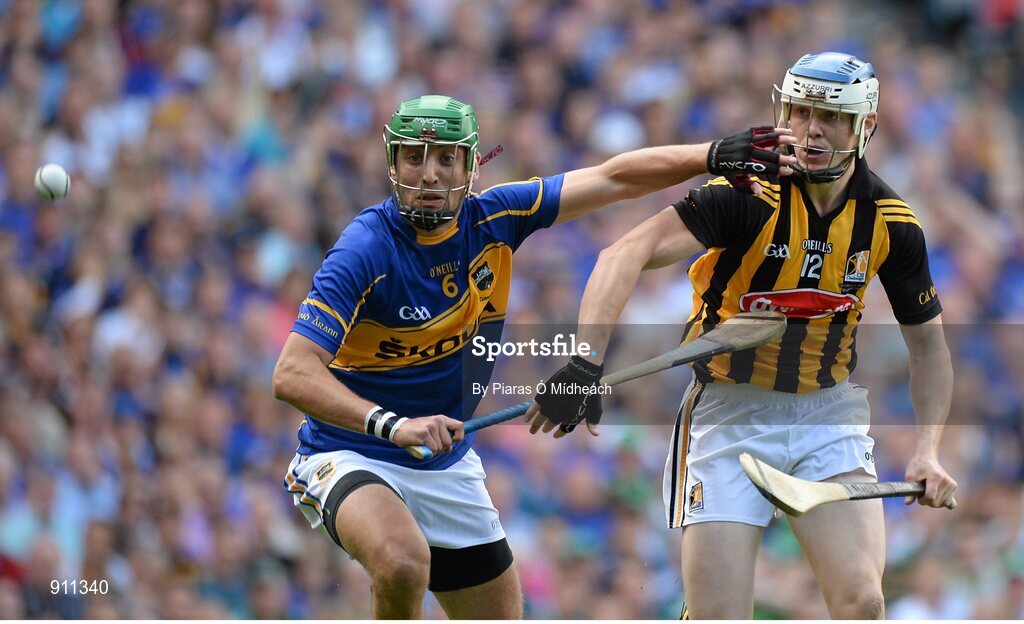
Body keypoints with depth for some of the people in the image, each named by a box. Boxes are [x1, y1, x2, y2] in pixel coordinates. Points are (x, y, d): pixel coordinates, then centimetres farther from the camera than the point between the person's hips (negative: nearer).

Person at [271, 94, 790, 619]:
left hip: (448, 468, 7)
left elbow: (613, 180, 4)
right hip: (349, 456, -7)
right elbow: (292, 374, -31)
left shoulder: (492, 218, -5)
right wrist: (391, 425, -45)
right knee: (404, 562, -37)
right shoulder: (366, 251, -23)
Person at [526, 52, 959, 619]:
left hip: (828, 418, 3)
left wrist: (928, 450, -4)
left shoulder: (889, 221, -2)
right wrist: (585, 365, -42)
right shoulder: (749, 193, -17)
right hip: (730, 416, -3)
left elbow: (927, 343, 11)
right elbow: (625, 255, -29)